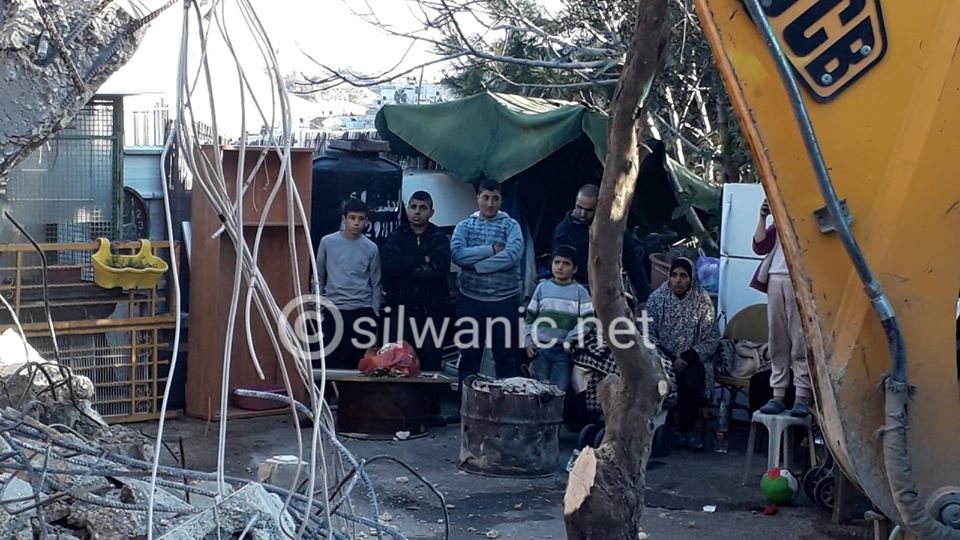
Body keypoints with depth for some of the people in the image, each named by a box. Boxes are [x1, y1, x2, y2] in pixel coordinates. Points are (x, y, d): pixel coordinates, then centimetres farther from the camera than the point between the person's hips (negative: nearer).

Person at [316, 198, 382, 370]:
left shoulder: (371, 248, 1)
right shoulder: (327, 242, 1)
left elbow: (375, 284, 6)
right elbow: (319, 276, 9)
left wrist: (375, 316, 5)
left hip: (362, 312, 0)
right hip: (334, 310, 0)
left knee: (359, 361, 0)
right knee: (332, 359, 2)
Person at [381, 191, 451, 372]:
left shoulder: (439, 239, 7)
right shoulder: (396, 238, 11)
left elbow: (439, 269, -12)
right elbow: (390, 265, -9)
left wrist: (407, 269, -6)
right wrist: (422, 259, -10)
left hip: (431, 310, -1)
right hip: (401, 309, 1)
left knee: (431, 364, -2)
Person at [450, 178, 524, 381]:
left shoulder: (511, 225, 2)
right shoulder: (464, 226, 7)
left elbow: (513, 255, -15)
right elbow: (457, 253, -11)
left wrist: (476, 265, -14)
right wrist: (491, 250, -14)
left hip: (505, 300, -1)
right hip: (470, 299, 1)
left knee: (506, 357, 4)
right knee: (469, 357, 9)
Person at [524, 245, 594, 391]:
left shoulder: (580, 291, 4)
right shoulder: (542, 287, 9)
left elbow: (588, 320, -2)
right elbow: (530, 317, 12)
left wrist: (570, 340, -11)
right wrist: (528, 342, 2)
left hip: (564, 350, -1)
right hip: (541, 347, 2)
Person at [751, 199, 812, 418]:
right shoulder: (778, 222, 22)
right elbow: (760, 247, 13)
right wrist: (763, 217, 4)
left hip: (799, 281, -5)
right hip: (775, 280, 5)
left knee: (800, 341, -9)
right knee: (777, 342, 3)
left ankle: (802, 397, -9)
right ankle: (778, 395, 5)